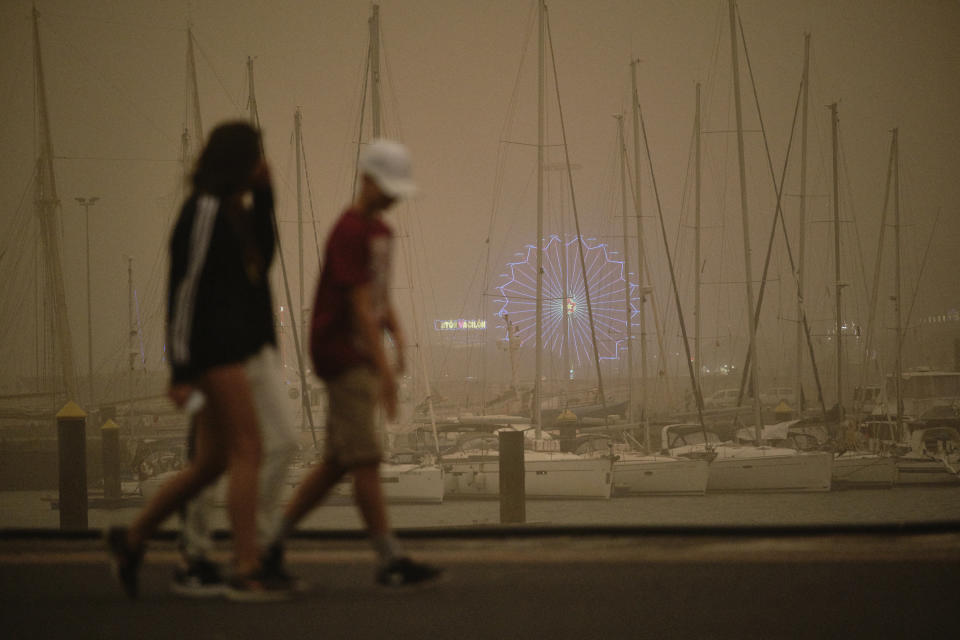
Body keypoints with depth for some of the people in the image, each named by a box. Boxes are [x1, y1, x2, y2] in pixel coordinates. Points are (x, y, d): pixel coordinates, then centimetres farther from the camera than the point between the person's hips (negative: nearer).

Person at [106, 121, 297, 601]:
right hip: (214, 344, -10)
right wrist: (181, 371, -18)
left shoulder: (237, 210, 16)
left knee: (212, 462, 12)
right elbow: (184, 287, -16)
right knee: (248, 452, -11)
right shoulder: (204, 211, -13)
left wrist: (264, 194, 7)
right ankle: (247, 570, -11)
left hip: (243, 344, 10)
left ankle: (133, 538, 23)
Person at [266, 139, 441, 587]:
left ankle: (272, 542, 19)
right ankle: (390, 559, -8)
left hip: (361, 357, 10)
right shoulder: (350, 232, -15)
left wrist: (397, 333, 3)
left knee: (337, 462, 11)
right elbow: (360, 305, -21)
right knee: (365, 459, -8)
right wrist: (384, 369, -25)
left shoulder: (379, 229, 15)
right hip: (341, 353, -10)